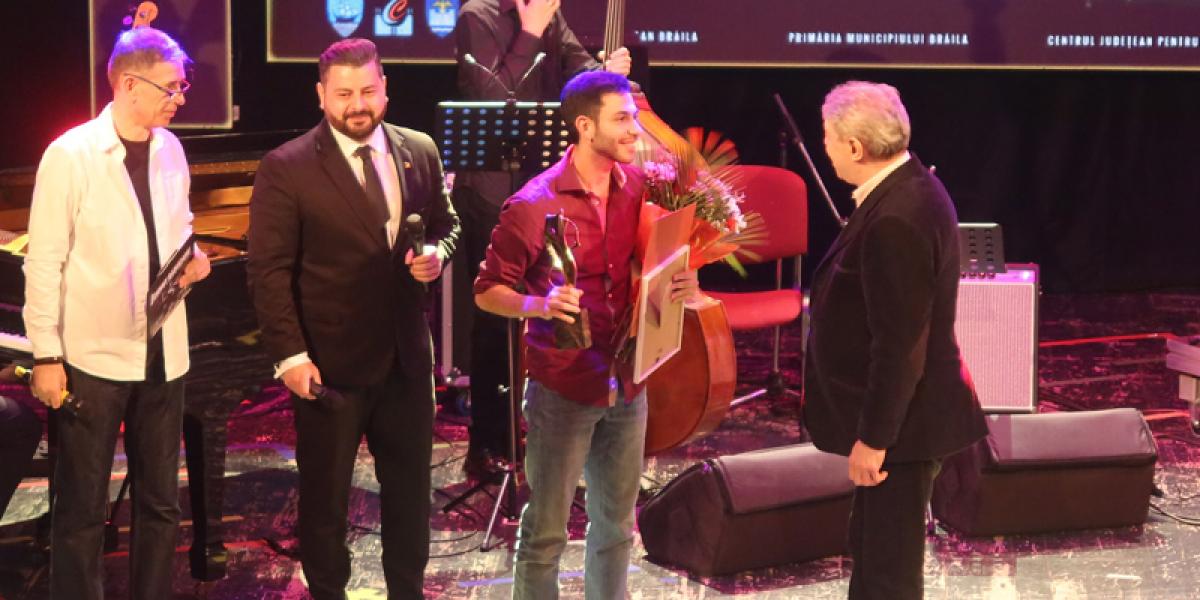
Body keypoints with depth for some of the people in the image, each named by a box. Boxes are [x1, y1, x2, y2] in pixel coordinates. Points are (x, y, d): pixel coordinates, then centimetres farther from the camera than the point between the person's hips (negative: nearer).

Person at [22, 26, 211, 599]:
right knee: (82, 510, 5)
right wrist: (46, 356, -13)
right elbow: (44, 262, -11)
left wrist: (194, 257, -1)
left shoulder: (169, 149, 6)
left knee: (160, 504, 13)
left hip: (161, 352, 6)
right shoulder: (71, 155, -12)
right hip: (93, 356, -6)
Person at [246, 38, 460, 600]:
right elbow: (269, 272, -13)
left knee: (410, 488, 16)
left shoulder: (419, 151, 3)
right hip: (330, 362, -4)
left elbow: (445, 222, 15)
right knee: (325, 496, 10)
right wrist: (290, 356, -19)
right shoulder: (287, 168, -12)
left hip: (406, 356, 4)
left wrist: (438, 251, -9)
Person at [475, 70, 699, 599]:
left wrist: (679, 285, -8)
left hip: (626, 385, 5)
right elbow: (487, 290, -8)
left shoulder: (640, 188, 1)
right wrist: (537, 304, -27)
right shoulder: (533, 204, -15)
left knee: (615, 525, 17)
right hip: (563, 390, -5)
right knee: (545, 532, 4)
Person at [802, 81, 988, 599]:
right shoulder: (911, 187, 5)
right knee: (869, 549, 22)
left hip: (901, 422, -10)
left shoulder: (896, 220, -27)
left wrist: (873, 438, -20)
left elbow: (901, 345, -26)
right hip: (901, 413, 10)